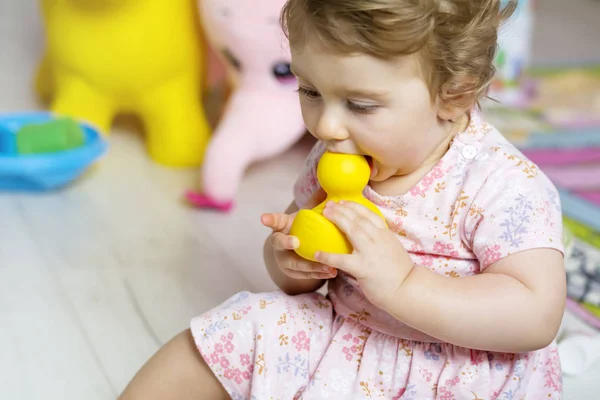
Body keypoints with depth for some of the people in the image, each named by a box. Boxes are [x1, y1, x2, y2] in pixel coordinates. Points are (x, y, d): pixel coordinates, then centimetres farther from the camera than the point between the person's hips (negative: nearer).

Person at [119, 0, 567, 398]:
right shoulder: (334, 156, -1)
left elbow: (538, 316, -28)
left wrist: (402, 283, -35)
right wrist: (287, 261, -13)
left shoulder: (504, 187, -21)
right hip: (340, 336, 6)